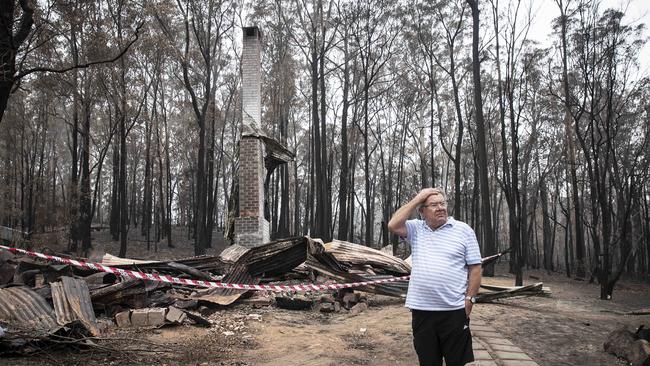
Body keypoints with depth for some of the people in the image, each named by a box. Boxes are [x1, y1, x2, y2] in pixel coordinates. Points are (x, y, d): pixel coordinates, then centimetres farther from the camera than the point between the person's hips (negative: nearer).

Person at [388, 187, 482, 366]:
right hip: (421, 310, 3)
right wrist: (417, 199, -7)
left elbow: (475, 268, 1)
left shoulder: (464, 230, 1)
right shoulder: (416, 229, 7)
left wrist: (469, 299, -6)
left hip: (453, 311, -2)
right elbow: (393, 225, -10)